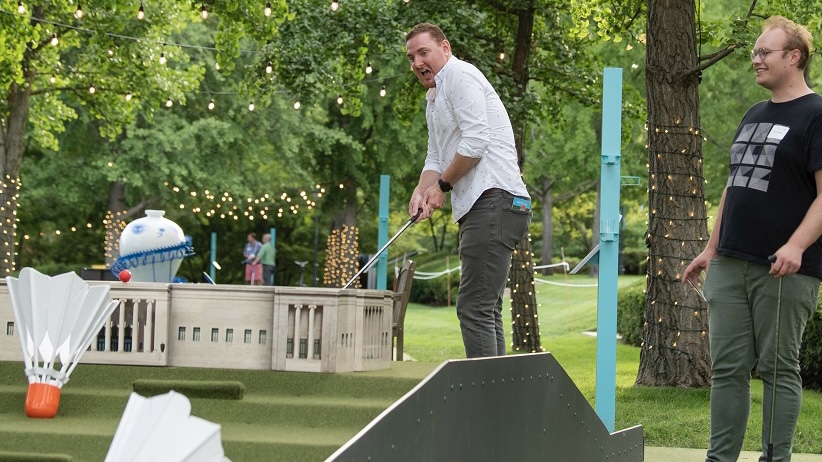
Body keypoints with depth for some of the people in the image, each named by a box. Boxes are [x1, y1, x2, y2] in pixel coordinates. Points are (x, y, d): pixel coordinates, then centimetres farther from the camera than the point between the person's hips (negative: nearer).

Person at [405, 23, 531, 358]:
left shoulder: (460, 76, -6)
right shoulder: (434, 99, 26)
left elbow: (476, 141, -17)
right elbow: (436, 158, 24)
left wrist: (443, 184, -5)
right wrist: (421, 190, 3)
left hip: (494, 200, -11)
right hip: (478, 208, 11)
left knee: (474, 307, -15)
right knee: (487, 309, 12)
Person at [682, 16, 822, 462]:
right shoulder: (754, 116, 19)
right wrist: (711, 249, 20)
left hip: (783, 271, -7)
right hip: (730, 266, 7)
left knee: (778, 369, -1)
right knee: (728, 367, 6)